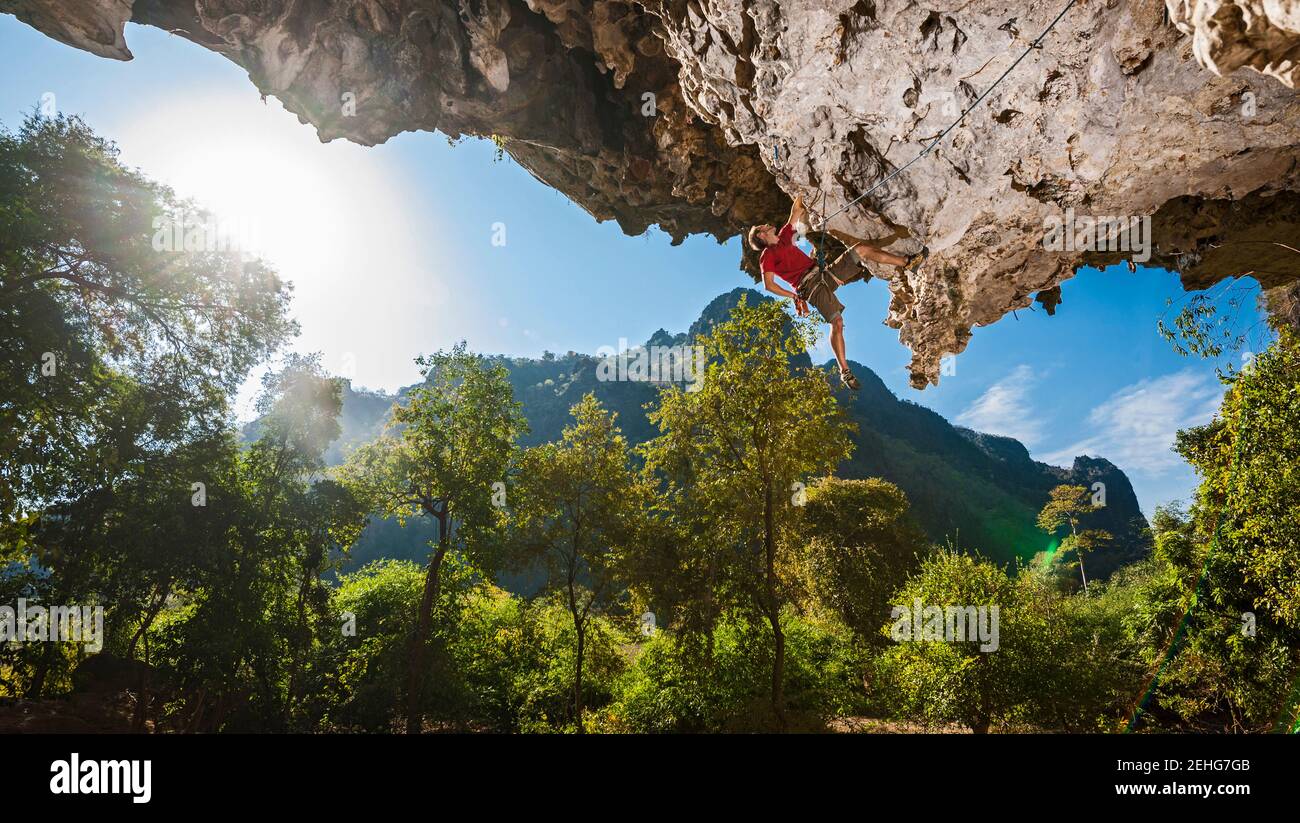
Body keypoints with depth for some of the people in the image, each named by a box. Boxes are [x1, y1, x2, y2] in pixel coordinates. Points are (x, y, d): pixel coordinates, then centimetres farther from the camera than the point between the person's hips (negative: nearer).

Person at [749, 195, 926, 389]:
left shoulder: (783, 237, 24)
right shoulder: (767, 256, 2)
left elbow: (796, 211, 30)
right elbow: (769, 285, -9)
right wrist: (794, 295, -9)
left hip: (824, 274, 8)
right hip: (810, 285, -8)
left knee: (860, 249, -3)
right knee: (837, 322, -22)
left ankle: (908, 263, 0)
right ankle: (844, 372, -17)